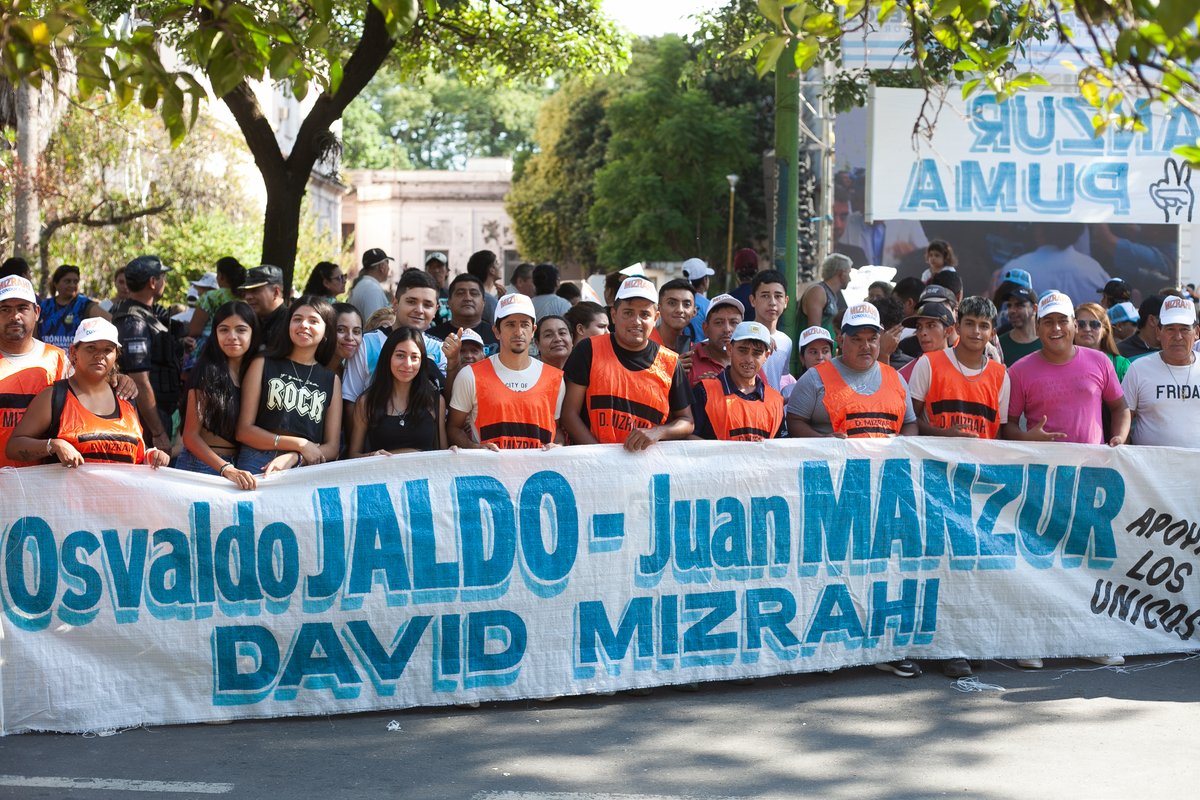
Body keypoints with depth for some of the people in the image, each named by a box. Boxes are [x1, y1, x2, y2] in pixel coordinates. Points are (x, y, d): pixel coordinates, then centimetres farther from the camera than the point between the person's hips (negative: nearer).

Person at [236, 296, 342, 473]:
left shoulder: (332, 380, 15)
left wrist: (293, 458, -9)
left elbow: (332, 448, 10)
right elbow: (244, 431, 4)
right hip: (258, 464, -1)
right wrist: (299, 444, -4)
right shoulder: (263, 365, 10)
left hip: (306, 469, 1)